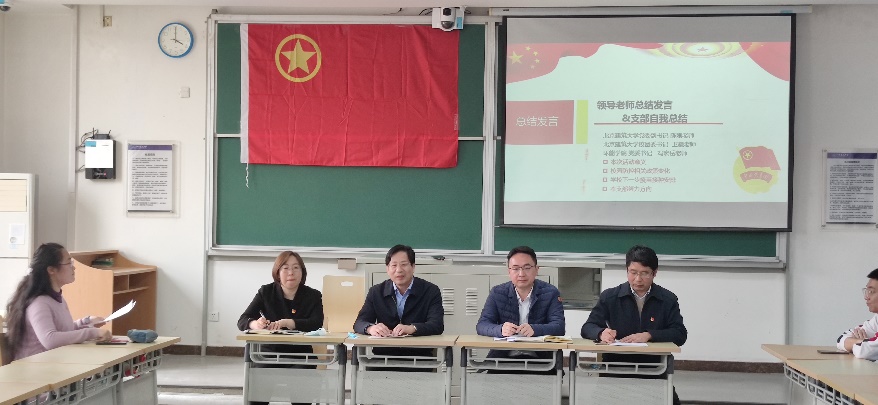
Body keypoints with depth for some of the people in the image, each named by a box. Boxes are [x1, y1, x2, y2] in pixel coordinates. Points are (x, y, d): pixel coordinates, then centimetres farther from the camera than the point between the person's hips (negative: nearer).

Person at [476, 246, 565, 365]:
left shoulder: (550, 293, 5)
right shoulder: (497, 293, 8)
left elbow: (559, 327, -6)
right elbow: (481, 325, -1)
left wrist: (534, 329, -27)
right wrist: (501, 330, -24)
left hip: (539, 357, 0)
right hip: (504, 356, 0)